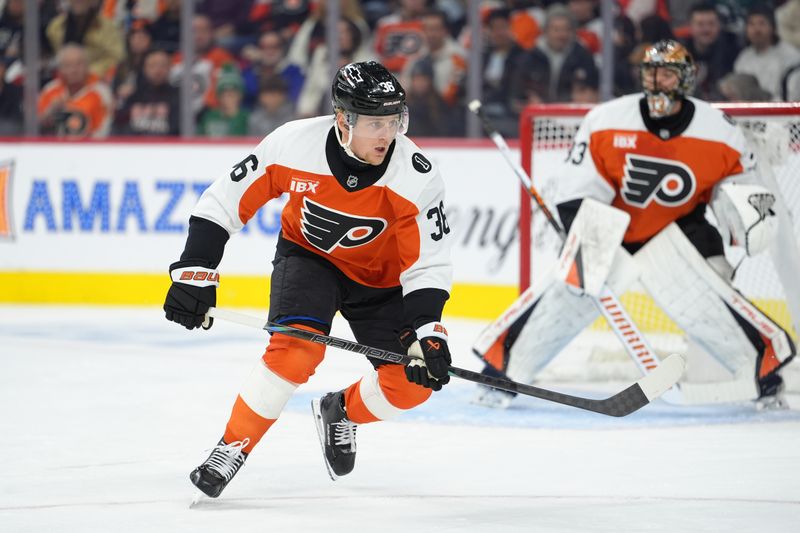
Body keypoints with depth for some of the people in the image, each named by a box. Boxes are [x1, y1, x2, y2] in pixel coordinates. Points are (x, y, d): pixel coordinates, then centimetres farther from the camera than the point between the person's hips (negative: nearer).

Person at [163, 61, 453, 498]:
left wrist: (427, 334, -34)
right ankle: (233, 447, -9)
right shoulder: (294, 144, -29)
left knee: (412, 383, -11)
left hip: (379, 277, 2)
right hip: (308, 254, -2)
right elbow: (223, 202, -17)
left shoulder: (418, 178, -28)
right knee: (296, 350, -28)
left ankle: (341, 412, 22)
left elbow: (427, 266, -21)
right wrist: (194, 273, -21)